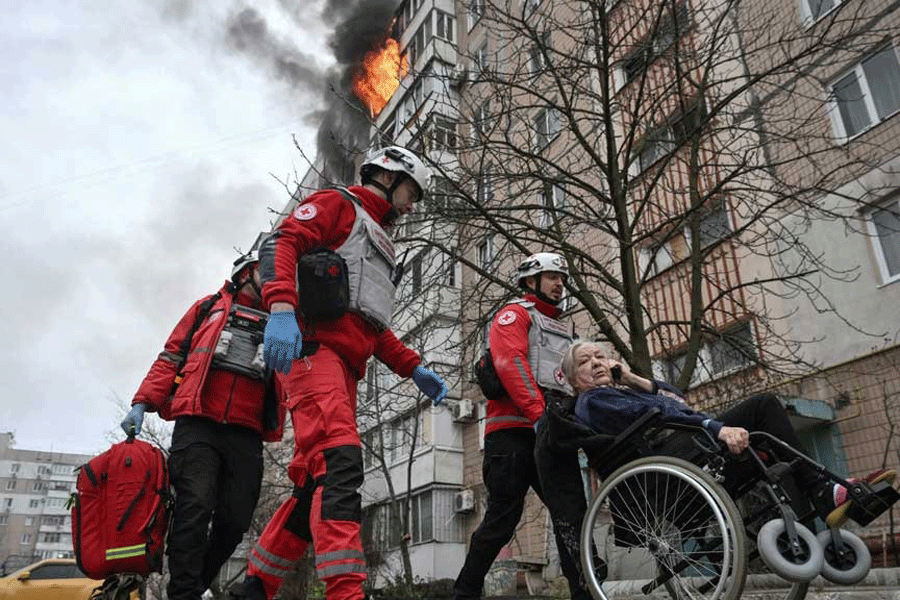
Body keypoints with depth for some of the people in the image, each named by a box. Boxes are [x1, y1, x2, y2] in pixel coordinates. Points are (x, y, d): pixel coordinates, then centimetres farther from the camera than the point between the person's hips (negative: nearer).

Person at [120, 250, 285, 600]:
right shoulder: (209, 308, 20)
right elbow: (171, 357, 15)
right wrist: (143, 402, 4)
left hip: (246, 436, 3)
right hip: (198, 425, -2)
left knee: (235, 519, -2)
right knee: (196, 506, -17)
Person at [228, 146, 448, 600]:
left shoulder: (379, 246, 34)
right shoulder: (337, 203, 10)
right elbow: (282, 242, -8)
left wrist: (414, 369, 18)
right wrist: (281, 308, -26)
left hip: (344, 368, 9)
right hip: (314, 346, -9)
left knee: (316, 484, 5)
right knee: (340, 462, -25)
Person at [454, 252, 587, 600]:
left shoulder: (563, 330, 30)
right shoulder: (514, 315, 6)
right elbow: (511, 362, -12)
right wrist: (539, 413, -24)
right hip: (514, 430, -7)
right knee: (503, 517, -6)